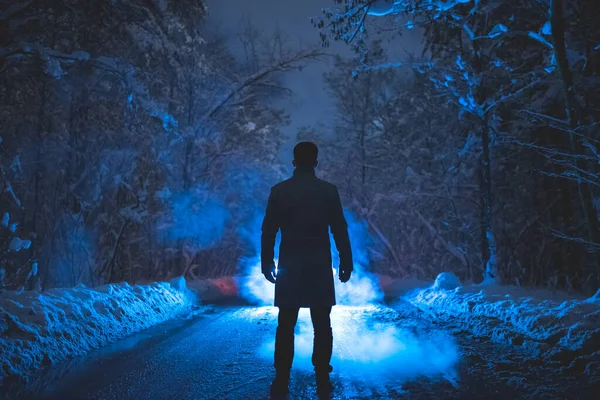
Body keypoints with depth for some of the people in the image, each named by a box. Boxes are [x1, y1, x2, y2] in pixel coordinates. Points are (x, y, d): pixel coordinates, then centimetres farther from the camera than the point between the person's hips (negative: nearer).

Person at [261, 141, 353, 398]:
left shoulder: (279, 191, 0)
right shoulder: (329, 191, -2)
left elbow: (268, 231, 1)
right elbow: (340, 231, -2)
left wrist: (267, 263, 9)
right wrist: (346, 262, 6)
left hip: (289, 267, 1)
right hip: (320, 267, 0)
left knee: (286, 326, 7)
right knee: (322, 326, 8)